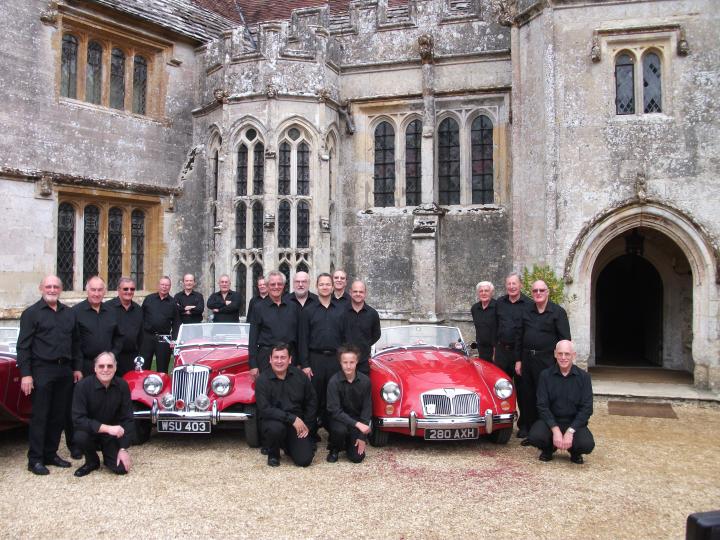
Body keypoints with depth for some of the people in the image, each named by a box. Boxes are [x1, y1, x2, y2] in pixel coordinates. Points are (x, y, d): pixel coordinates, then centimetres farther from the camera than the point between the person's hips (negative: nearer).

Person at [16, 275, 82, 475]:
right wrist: (25, 374, -13)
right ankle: (35, 459, 8)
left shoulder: (69, 313, 12)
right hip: (42, 370, -5)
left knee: (59, 416, 10)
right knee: (40, 416, 0)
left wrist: (77, 368, 12)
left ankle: (50, 454, 21)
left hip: (65, 371, 5)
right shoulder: (31, 313, -2)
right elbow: (23, 346, -7)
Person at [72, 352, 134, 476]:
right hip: (90, 430, -1)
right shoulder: (83, 385, -20)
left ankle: (108, 454, 19)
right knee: (80, 436, -34)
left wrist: (123, 449, -16)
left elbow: (127, 419, -9)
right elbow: (78, 419, -25)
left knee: (121, 468, -16)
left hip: (113, 435, 1)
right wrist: (106, 428, -34)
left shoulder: (122, 386, -13)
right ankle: (92, 461, -2)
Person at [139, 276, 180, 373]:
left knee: (162, 369, 7)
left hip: (164, 340, 0)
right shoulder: (149, 299, 6)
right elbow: (141, 317, 5)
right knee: (143, 366, 5)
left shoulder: (173, 303, 5)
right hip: (147, 337, 0)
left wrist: (174, 339, -5)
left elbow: (176, 323, 4)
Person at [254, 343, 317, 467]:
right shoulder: (262, 380, -11)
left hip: (298, 424, 3)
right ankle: (273, 454, -3)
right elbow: (264, 409, -21)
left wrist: (307, 425, -1)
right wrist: (292, 418, -26)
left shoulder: (299, 375, -1)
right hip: (273, 420, -2)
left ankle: (288, 445, 23)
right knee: (276, 428, -38)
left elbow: (312, 401, 8)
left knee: (305, 460, -13)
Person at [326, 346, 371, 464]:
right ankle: (334, 449, -1)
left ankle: (349, 442, 23)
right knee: (340, 430, -35)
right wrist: (357, 424, -31)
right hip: (339, 418, -2)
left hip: (358, 419, 2)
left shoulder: (365, 381, -12)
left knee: (357, 457, -11)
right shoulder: (334, 381, -18)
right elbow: (334, 410, -21)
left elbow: (367, 409, -5)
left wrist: (362, 437, -10)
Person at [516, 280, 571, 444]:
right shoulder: (527, 312, 12)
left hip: (547, 361, -5)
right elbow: (520, 338, 16)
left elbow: (565, 339, -6)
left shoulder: (558, 312, -3)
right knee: (528, 398, 9)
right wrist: (518, 360, 11)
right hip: (527, 360, 5)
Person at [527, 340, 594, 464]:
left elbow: (587, 408, -6)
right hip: (551, 420, 0)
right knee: (535, 436, -30)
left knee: (587, 444, -29)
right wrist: (555, 430, -20)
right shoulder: (546, 375, -2)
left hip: (574, 422, 0)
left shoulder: (584, 377, -2)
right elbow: (542, 406, -6)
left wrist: (570, 432, -18)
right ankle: (548, 449, 9)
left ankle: (574, 451, 10)